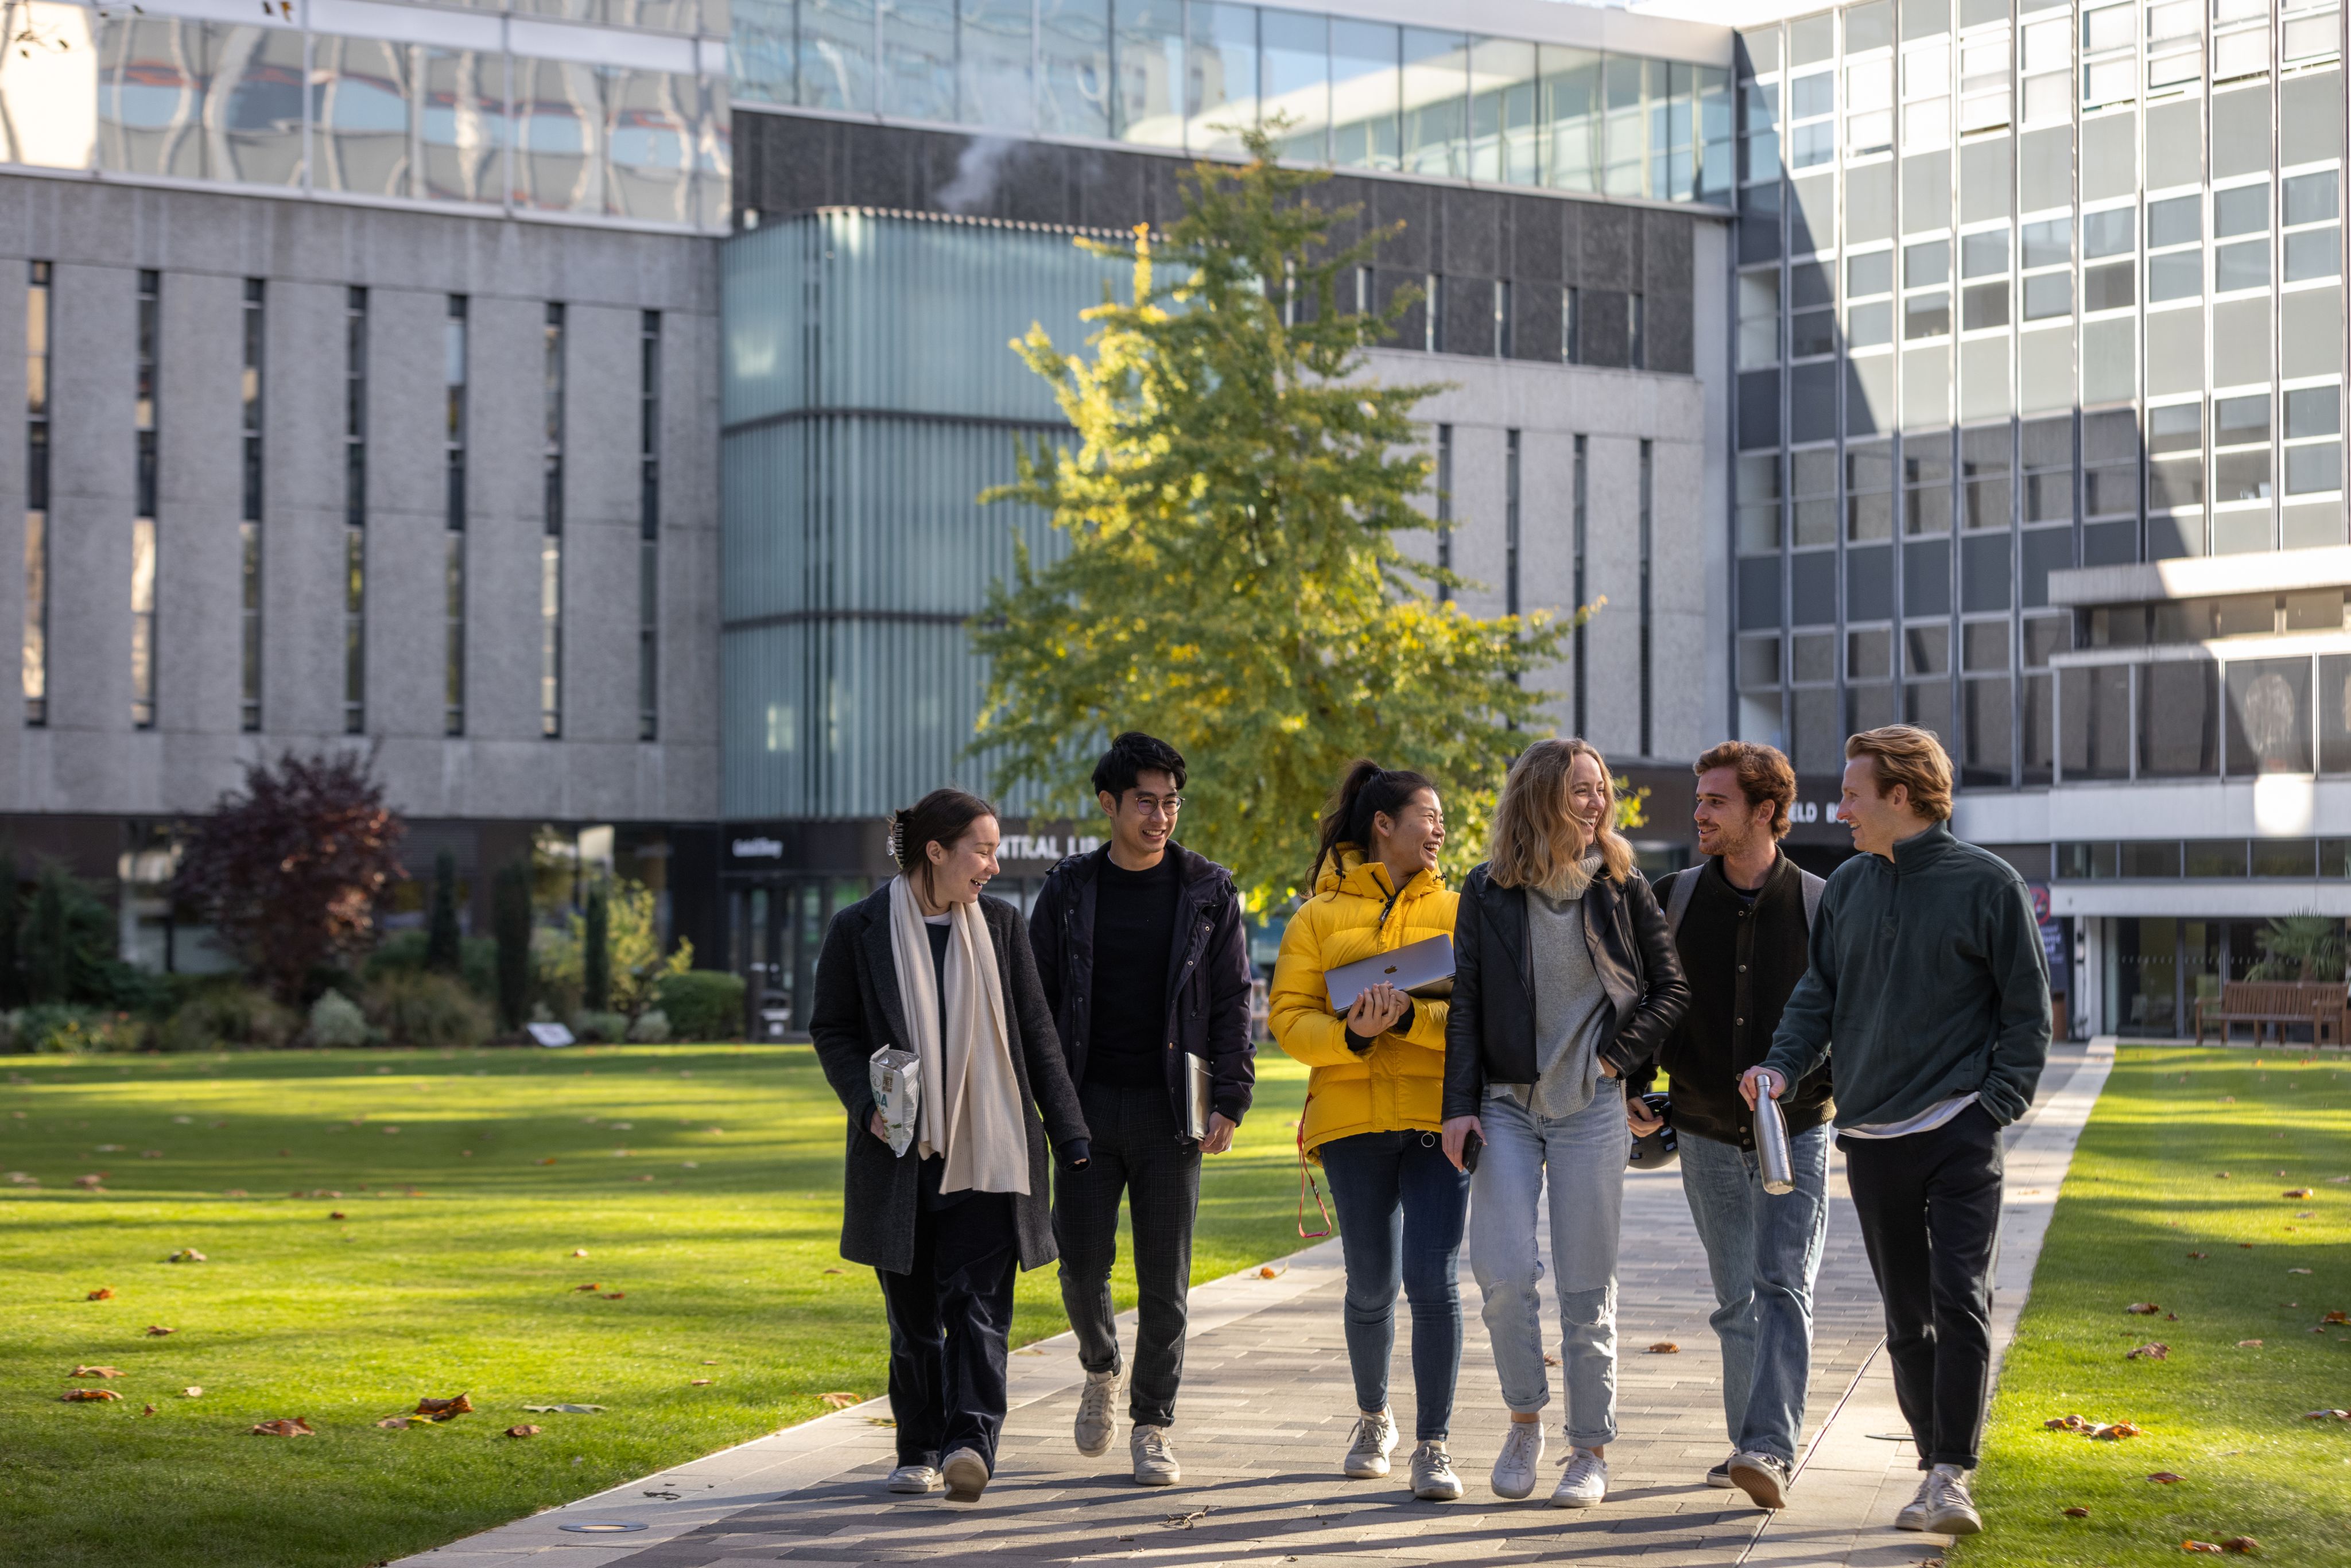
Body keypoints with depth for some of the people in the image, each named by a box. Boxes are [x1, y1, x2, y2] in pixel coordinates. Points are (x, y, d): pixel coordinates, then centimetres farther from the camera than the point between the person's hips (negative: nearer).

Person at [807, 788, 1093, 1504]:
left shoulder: (1000, 924, 7)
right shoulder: (859, 930, 0)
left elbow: (1037, 1034, 9)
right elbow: (832, 1030, 4)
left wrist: (1069, 1134, 7)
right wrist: (868, 1103, -13)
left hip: (986, 1152, 1)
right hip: (902, 1151, -1)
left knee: (978, 1302, -9)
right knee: (913, 1310, 6)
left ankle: (970, 1443, -17)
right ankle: (919, 1452, 17)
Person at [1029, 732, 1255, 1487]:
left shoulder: (1208, 892, 3)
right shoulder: (1070, 889, 5)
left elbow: (1233, 1001, 3)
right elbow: (1035, 999, 8)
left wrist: (1229, 1103, -6)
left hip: (1169, 1110, -1)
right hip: (1086, 1104, 1)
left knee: (1165, 1276, 0)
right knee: (1083, 1263, -1)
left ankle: (1152, 1426, 11)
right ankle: (1101, 1370, 28)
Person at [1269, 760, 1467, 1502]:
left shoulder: (1455, 912, 10)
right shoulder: (1319, 918, 8)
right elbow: (1288, 1017, 2)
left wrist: (1411, 1016, -17)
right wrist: (1352, 1034, -17)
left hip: (1438, 1113, 0)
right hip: (1353, 1113, 0)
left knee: (1434, 1281, -10)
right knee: (1371, 1284, 6)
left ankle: (1433, 1446, -2)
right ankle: (1373, 1418, 31)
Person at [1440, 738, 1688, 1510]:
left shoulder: (1620, 887, 3)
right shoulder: (1488, 892, 3)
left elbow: (1670, 986, 7)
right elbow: (1465, 1004, 4)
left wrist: (1620, 1056, -5)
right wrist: (1460, 1105, -4)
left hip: (1590, 1106, 0)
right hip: (1507, 1103, 0)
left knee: (1586, 1284, 1)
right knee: (1502, 1271, -12)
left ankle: (1591, 1451, 10)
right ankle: (1525, 1420, 10)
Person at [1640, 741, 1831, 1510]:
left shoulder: (1819, 907, -3)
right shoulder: (1674, 899, 3)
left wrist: (1848, 1095, -6)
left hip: (1796, 1132, -3)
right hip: (1706, 1132, 3)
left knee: (1784, 1289, -13)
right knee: (1735, 1300, 9)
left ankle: (1769, 1450, -21)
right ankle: (1750, 1444, 19)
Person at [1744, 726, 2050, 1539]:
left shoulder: (1989, 885, -4)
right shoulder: (1846, 888, 10)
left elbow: (2028, 1008, -1)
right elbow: (1819, 994, 13)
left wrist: (1998, 1105, -9)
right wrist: (1783, 1064, -5)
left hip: (1960, 1134, -5)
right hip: (1872, 1137, 5)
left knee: (1960, 1302, -13)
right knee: (1906, 1316, 9)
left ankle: (1952, 1478, -13)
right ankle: (1936, 1467, 18)